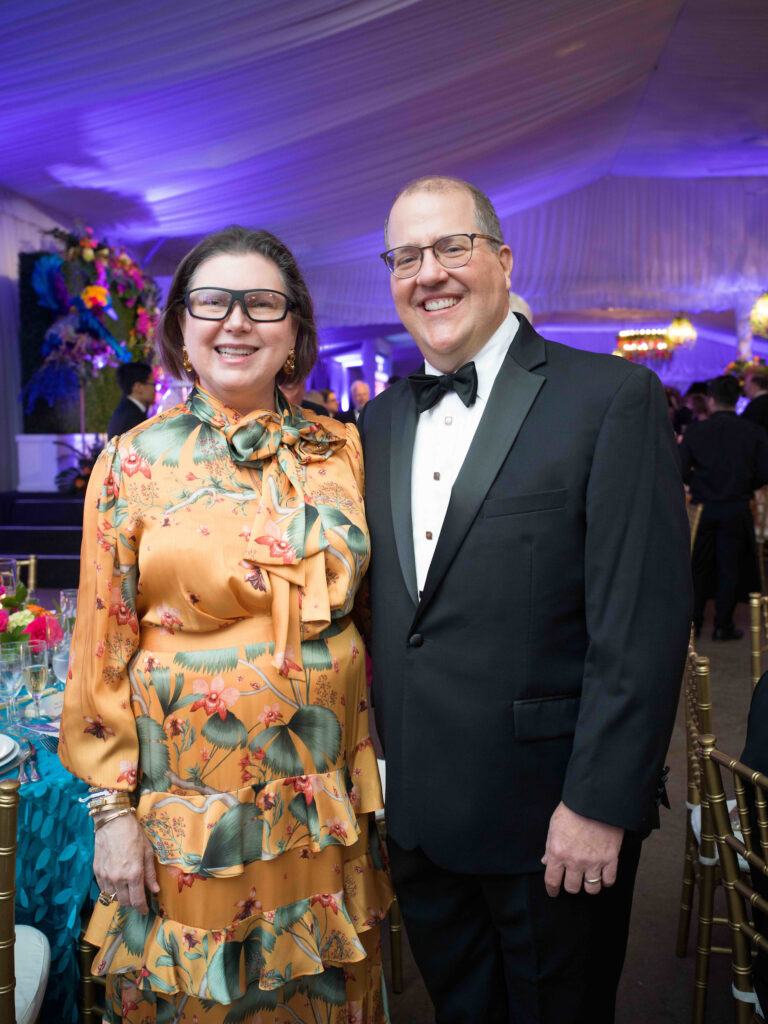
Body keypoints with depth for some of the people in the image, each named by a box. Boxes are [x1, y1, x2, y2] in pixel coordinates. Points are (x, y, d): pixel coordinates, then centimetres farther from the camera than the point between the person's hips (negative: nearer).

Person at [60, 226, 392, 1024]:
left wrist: (369, 774, 6)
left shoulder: (342, 448, 1)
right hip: (191, 801, -2)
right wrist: (113, 810, -4)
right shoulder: (137, 461, -6)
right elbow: (102, 650, -4)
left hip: (326, 800, 3)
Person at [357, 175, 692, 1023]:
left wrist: (598, 805, -16)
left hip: (551, 820, -5)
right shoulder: (378, 422, 7)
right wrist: (374, 769, 6)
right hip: (415, 815, 5)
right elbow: (378, 603, 11)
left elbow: (642, 624, -15)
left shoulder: (611, 397, -11)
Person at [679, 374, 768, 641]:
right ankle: (723, 625, 12)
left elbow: (680, 471, -10)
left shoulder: (694, 431, -6)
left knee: (699, 566, 14)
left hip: (703, 508, 1)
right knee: (730, 567, 8)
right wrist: (743, 487, 11)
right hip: (737, 510, 0)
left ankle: (693, 621, 20)